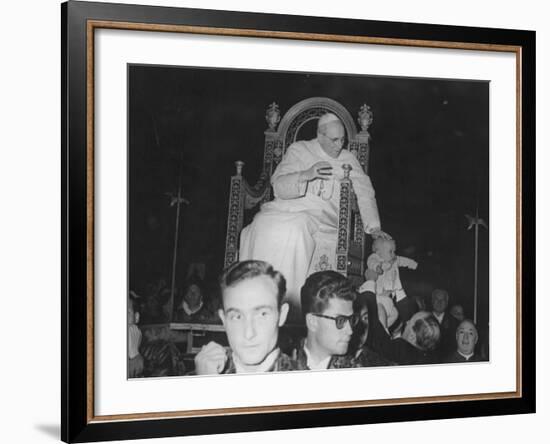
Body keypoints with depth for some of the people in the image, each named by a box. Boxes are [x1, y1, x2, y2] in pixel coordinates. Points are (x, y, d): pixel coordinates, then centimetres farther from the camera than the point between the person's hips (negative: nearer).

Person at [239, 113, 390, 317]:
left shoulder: (347, 160, 17)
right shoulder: (298, 150, 12)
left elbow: (365, 193, 21)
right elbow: (279, 187, 1)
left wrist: (374, 227, 11)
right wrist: (306, 174, -16)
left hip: (321, 216, 0)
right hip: (286, 208, 1)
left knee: (296, 227, -37)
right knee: (265, 227, -34)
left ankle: (292, 306, -35)